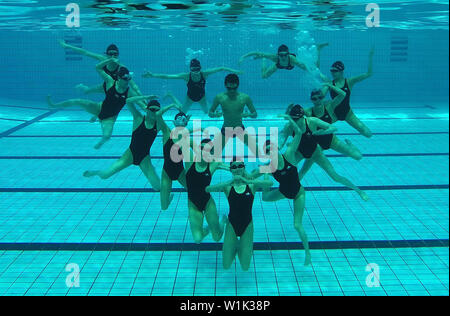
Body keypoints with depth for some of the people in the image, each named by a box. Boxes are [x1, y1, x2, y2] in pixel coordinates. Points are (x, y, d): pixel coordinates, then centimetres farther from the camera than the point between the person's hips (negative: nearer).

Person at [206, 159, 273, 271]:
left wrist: (248, 181, -35)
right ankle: (234, 246, 32)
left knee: (245, 267, 1)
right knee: (226, 266, 2)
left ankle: (241, 246, 31)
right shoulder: (228, 187, -9)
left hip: (247, 225, 0)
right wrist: (229, 182, -35)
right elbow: (208, 189, -25)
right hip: (232, 225, 0)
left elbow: (270, 183, -26)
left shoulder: (251, 185, -8)